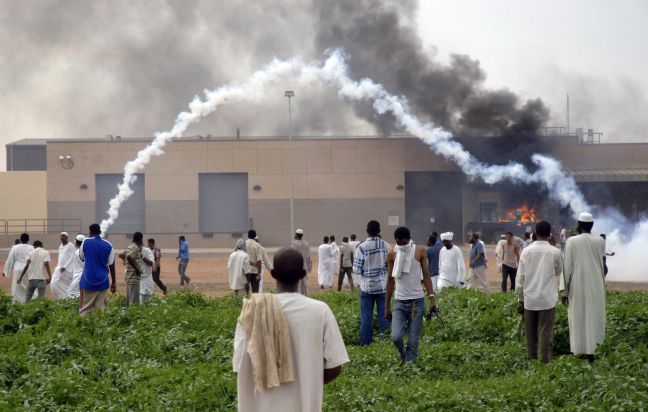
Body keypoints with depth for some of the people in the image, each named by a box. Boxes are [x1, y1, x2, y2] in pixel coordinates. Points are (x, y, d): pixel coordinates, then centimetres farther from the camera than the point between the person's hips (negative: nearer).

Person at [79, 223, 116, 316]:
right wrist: (114, 282, 11)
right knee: (100, 309, 2)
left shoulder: (86, 242, -2)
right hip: (103, 282, 1)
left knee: (85, 309, 1)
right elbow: (111, 265, 4)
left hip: (88, 281, -1)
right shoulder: (108, 245, 2)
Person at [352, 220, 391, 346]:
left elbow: (357, 269, -11)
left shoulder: (362, 247, -12)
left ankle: (365, 343, 8)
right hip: (383, 286, 1)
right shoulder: (386, 246, -6)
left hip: (367, 287, -1)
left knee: (366, 316, 7)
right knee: (384, 315, 9)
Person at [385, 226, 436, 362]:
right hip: (399, 302, 1)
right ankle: (403, 356, 18)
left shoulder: (420, 252, -1)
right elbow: (390, 280, 9)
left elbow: (426, 275, 1)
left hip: (417, 301, -1)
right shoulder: (392, 254, 2)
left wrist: (431, 297, -10)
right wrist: (387, 305, 9)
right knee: (396, 337, -12)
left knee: (413, 341, -2)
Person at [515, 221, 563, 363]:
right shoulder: (555, 252, -5)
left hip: (529, 299, 2)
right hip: (548, 299, -2)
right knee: (546, 333, 0)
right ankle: (545, 361, -3)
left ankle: (531, 360, 14)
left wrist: (521, 298, 8)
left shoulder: (527, 251, -2)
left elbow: (520, 277, 0)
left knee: (531, 334, 11)